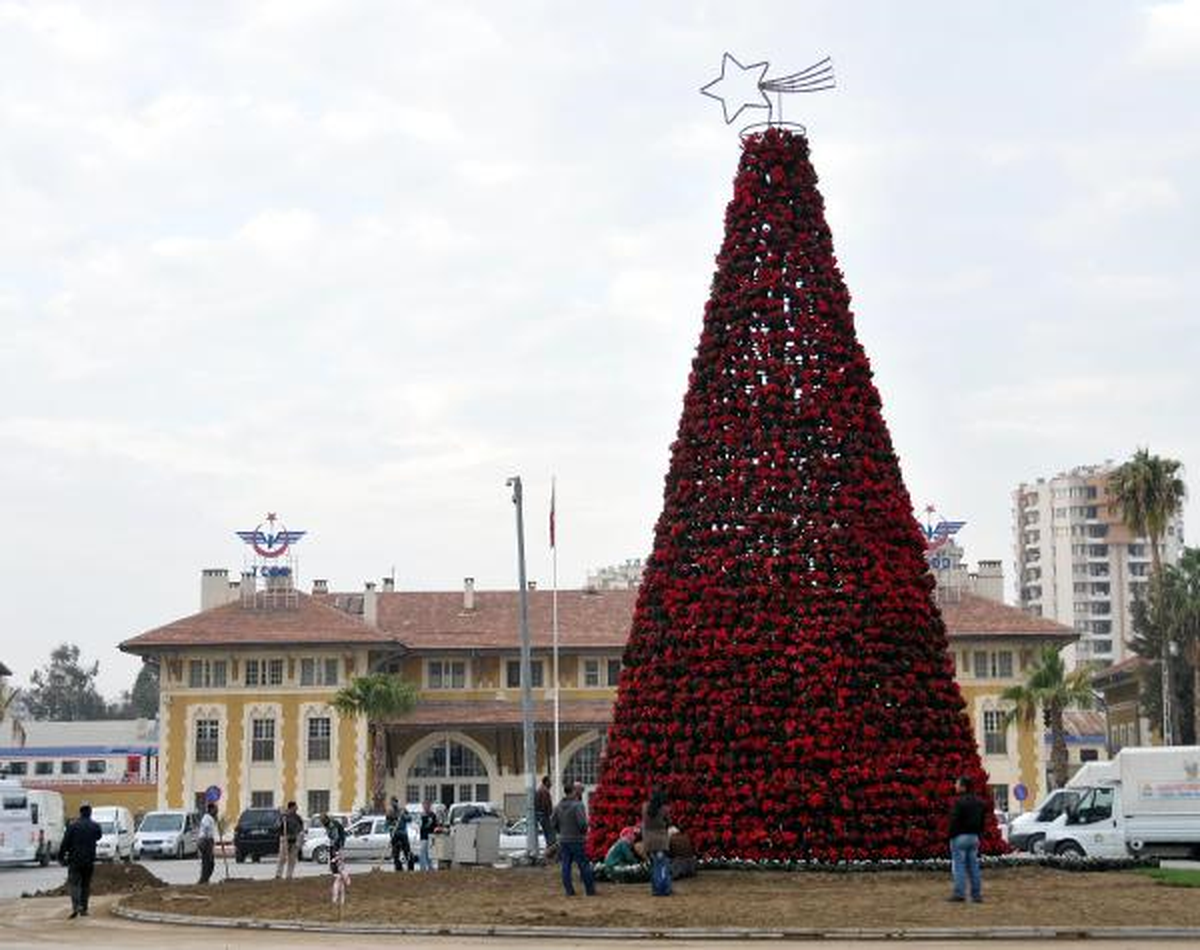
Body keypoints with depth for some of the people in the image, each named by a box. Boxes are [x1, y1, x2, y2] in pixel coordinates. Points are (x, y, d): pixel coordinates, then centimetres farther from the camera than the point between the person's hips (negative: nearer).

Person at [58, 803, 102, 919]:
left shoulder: (73, 826, -7)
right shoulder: (95, 826, 1)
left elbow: (65, 843, -7)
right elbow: (98, 836, 22)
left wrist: (61, 857, 0)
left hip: (75, 860, -3)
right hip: (89, 861, 3)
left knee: (73, 883, -2)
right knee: (86, 884, 12)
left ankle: (76, 906, -22)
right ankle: (83, 909, 13)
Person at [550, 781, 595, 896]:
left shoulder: (559, 806, 7)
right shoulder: (578, 805, -15)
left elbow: (553, 822, 9)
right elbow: (582, 822, -23)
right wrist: (584, 831, -3)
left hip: (563, 841, 6)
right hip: (576, 840, -6)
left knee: (566, 866, 6)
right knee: (584, 865, 2)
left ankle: (569, 890, 5)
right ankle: (590, 890, 6)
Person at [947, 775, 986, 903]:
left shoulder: (959, 802, -14)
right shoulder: (978, 802, 14)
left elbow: (954, 821, -18)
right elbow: (982, 822, 18)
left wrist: (951, 836, -11)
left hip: (960, 836, -8)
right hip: (974, 837, 8)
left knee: (959, 866, -5)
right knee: (973, 865, 10)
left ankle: (959, 893, -8)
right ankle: (977, 894, 9)